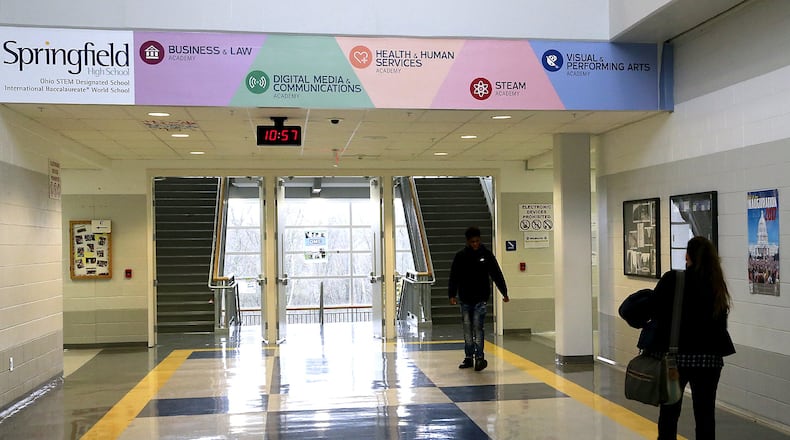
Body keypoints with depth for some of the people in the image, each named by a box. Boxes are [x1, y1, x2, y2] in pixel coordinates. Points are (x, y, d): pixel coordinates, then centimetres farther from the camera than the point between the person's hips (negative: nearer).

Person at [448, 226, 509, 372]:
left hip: (481, 299, -2)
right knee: (467, 328, 8)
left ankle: (480, 357, -9)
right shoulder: (460, 256, 2)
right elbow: (454, 277, 2)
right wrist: (452, 295, -8)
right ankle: (468, 358, 17)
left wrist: (504, 293, 6)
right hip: (465, 299, 2)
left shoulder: (487, 255, 1)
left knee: (477, 326, -12)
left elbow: (497, 275, 6)